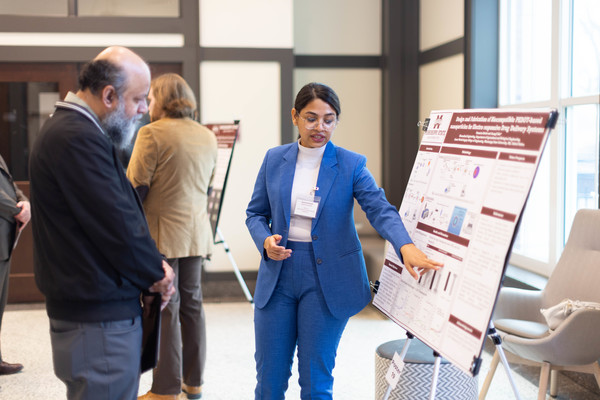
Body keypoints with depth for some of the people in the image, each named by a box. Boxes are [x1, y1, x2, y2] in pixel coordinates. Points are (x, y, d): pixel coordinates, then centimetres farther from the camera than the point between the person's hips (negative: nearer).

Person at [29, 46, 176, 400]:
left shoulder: (73, 130, 14)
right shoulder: (78, 139, -20)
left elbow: (119, 210, 15)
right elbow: (118, 225, -22)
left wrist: (152, 267, 3)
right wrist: (157, 274, -5)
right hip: (100, 318, -11)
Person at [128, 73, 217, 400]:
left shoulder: (152, 133, -12)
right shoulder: (207, 136, 10)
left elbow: (136, 186, -12)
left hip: (162, 233, -7)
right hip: (196, 232, 7)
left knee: (165, 310, -1)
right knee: (192, 304, 14)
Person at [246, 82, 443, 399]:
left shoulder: (351, 165, -4)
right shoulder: (274, 159, 4)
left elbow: (380, 209, -16)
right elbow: (255, 212, 10)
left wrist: (406, 246, -35)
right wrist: (265, 241, -12)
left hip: (327, 280, -2)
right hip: (278, 276, 2)